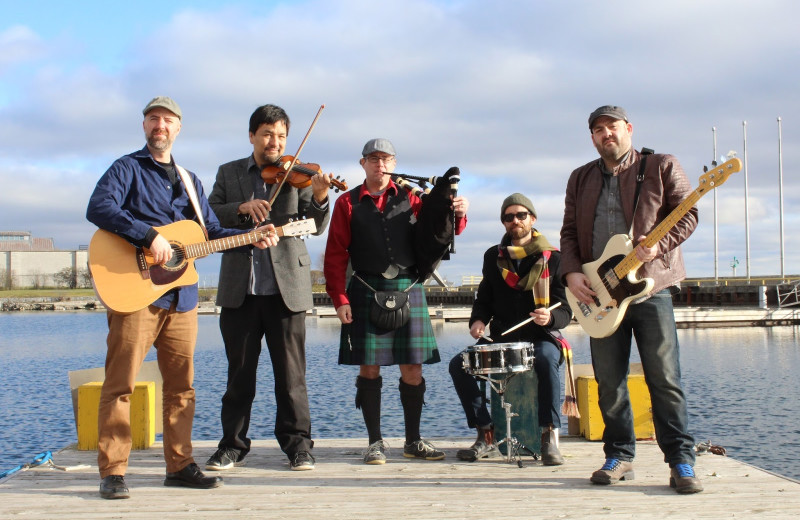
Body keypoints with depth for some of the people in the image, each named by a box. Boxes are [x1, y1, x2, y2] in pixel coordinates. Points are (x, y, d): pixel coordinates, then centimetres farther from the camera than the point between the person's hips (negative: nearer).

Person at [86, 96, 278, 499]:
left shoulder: (189, 180, 22)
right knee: (121, 383, -5)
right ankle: (112, 472, 0)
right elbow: (98, 209, -16)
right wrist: (150, 236, -24)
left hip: (181, 295, 6)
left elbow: (211, 231, 20)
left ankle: (180, 465, 16)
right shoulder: (128, 169, 2)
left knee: (181, 383, 8)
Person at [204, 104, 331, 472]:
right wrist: (242, 207, -16)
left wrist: (319, 197, -25)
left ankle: (297, 443, 11)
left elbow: (316, 226, -5)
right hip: (239, 289, 2)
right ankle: (233, 444, 19)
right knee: (239, 372, 9)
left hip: (286, 287, -2)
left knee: (290, 371, 2)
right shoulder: (229, 173, 13)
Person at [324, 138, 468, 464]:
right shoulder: (348, 204, 6)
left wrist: (458, 214, -18)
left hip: (408, 290, 2)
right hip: (366, 293, -1)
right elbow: (336, 254, 2)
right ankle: (375, 442, 11)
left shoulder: (410, 200, 10)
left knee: (413, 369, 3)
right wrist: (339, 299, -7)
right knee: (369, 367, 1)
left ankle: (413, 441, 16)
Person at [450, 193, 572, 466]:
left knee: (546, 360, -38)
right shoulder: (494, 257, 10)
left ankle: (550, 438, -30)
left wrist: (550, 318, -29)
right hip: (502, 339, 4)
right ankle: (486, 436, -11)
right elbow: (484, 299, 17)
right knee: (458, 364, -17)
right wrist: (478, 320, -5)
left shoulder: (552, 258, -2)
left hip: (541, 337, -4)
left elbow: (565, 311, -5)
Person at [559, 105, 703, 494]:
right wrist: (571, 272, -2)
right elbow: (569, 231, 14)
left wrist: (659, 245, -18)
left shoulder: (661, 166, 4)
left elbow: (687, 214, -1)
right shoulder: (581, 179, 16)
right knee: (609, 383, 5)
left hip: (650, 286, -4)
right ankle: (619, 457, 16)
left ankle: (681, 462, 1)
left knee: (664, 378, -5)